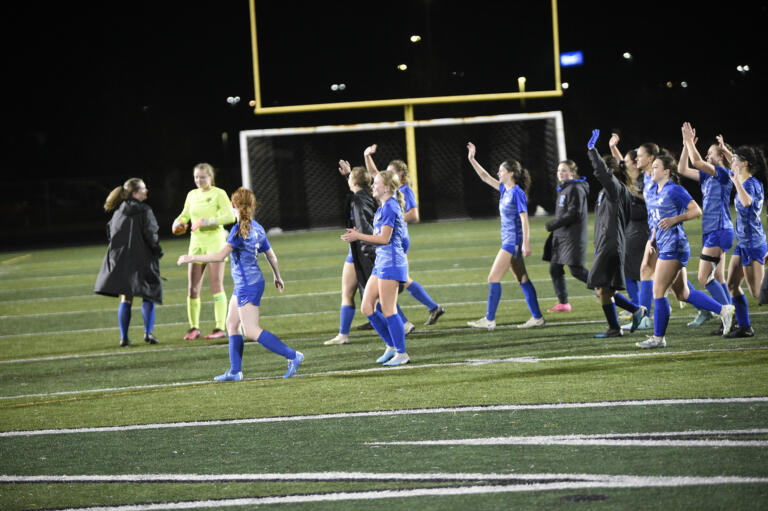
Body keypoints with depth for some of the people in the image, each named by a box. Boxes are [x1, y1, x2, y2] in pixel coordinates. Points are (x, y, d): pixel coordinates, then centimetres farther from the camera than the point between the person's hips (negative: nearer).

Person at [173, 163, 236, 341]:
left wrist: (205, 222, -22)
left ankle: (220, 328, -3)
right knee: (193, 287, 1)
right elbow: (185, 214, 25)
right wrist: (178, 222, 2)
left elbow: (230, 216, -15)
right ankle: (194, 327, 9)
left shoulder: (218, 194, -5)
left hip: (215, 241, -5)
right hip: (196, 242, 5)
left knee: (216, 285, -6)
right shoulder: (192, 195, 11)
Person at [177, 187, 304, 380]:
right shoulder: (257, 228, 8)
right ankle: (234, 371, 15)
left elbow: (221, 256, -24)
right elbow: (271, 255, 17)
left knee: (251, 331, -10)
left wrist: (191, 258, -18)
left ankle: (292, 356, -12)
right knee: (231, 324, 14)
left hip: (248, 286, -9)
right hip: (242, 285, 9)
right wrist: (277, 277, 33)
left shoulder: (239, 229, -18)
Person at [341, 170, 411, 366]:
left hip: (391, 263, -10)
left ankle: (401, 354, 2)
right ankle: (391, 346, 17)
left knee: (388, 311, -6)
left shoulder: (390, 207, -14)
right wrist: (359, 236, 11)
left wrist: (359, 236, -11)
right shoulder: (383, 208, 17)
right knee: (366, 308, 8)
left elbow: (384, 238, -17)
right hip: (381, 263, 10)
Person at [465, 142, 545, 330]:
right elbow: (486, 177, 20)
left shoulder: (517, 193, -14)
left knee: (493, 278, -9)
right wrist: (472, 159, 15)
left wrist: (526, 243, -22)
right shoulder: (504, 189, 11)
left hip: (514, 242, -9)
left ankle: (489, 319, -7)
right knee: (523, 280, 9)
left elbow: (524, 219, -18)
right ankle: (537, 318, 10)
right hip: (509, 241, 9)